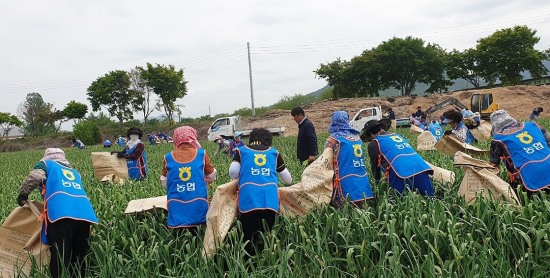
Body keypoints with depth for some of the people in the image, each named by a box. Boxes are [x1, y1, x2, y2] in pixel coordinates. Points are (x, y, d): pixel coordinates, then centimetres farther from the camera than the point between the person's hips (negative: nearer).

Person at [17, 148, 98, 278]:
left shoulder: (47, 164, 22)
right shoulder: (74, 172, 37)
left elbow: (35, 177, 2)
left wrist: (23, 193, 17)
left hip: (61, 213, -5)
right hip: (84, 213, 5)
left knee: (60, 258, -7)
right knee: (79, 258, 14)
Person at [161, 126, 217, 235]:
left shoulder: (168, 157, -1)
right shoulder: (202, 154, -3)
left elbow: (164, 181, 12)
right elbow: (211, 176, 11)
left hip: (176, 204, 1)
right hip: (198, 203, -1)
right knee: (195, 233, 9)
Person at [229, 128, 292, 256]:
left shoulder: (242, 151, 14)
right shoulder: (274, 152, 18)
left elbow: (233, 173, 0)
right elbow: (287, 178, 23)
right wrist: (288, 184, 47)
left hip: (249, 200, -1)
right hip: (270, 201, 1)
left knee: (249, 237, 6)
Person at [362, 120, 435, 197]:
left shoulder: (373, 143, 12)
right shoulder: (396, 135, 32)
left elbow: (375, 165, 18)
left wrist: (377, 181, 36)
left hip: (402, 173, -6)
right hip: (420, 167, 6)